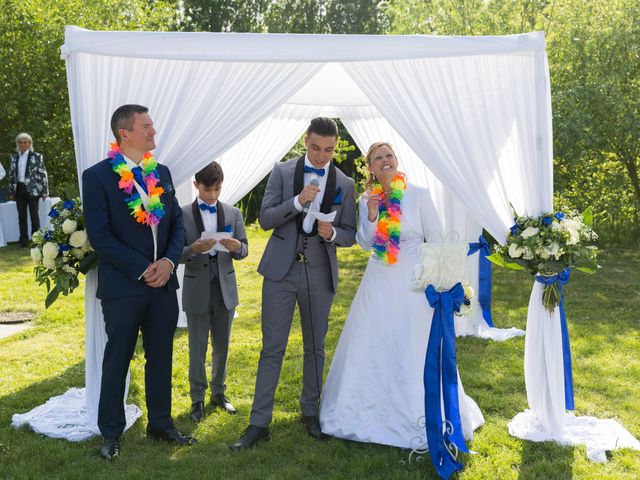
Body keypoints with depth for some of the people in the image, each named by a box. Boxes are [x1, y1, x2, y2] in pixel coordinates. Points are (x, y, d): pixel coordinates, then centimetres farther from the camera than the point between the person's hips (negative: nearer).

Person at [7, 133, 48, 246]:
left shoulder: (37, 156, -2)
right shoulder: (14, 157, 10)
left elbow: (43, 174, -3)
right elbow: (11, 174, 12)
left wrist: (45, 191, -8)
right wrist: (11, 192, 8)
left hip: (33, 189, -3)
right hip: (19, 189, 4)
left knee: (34, 215, 1)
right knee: (22, 215, 5)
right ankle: (23, 240, 10)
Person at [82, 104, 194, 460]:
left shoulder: (162, 173, 9)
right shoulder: (97, 176, -8)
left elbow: (177, 222, 9)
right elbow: (99, 234, -14)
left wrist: (169, 261, -9)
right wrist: (141, 269, -17)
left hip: (164, 283, 5)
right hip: (123, 287, -5)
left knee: (161, 357, 14)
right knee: (117, 360, 7)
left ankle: (161, 423, 29)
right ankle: (111, 432, 22)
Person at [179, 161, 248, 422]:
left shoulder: (233, 213, 4)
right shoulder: (183, 215, -5)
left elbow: (244, 250, 4)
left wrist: (237, 247, -19)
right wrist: (193, 249, -26)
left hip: (225, 289, 3)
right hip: (197, 291, -3)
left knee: (222, 347, 14)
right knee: (197, 350, 6)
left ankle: (219, 392, 31)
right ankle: (197, 398, 21)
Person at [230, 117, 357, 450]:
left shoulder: (345, 183, 4)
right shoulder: (282, 172, 1)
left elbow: (351, 234, 6)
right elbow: (265, 219, -4)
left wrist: (333, 233, -17)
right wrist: (297, 201, -19)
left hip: (320, 274, 2)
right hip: (281, 271, -1)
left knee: (315, 347, 13)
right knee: (272, 348, 0)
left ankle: (310, 411, 29)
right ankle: (259, 422, 6)